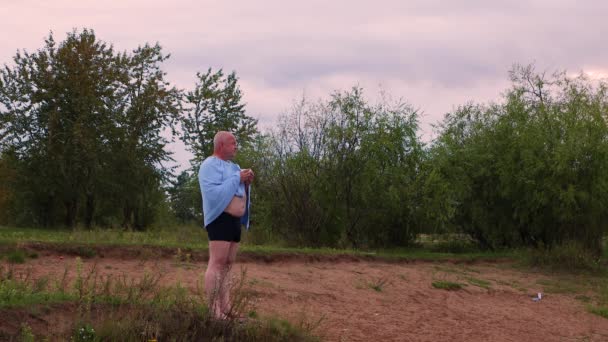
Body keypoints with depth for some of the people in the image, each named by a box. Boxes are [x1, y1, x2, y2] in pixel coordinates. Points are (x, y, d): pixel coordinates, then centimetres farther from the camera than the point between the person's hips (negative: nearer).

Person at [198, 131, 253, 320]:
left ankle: (225, 309, 7)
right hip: (220, 218, -10)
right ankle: (213, 311, -18)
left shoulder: (232, 166, 21)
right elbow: (214, 193, -21)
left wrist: (246, 183, 1)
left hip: (235, 220, 10)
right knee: (217, 263, -14)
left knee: (227, 265, 7)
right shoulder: (210, 165, -8)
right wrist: (237, 179, -16)